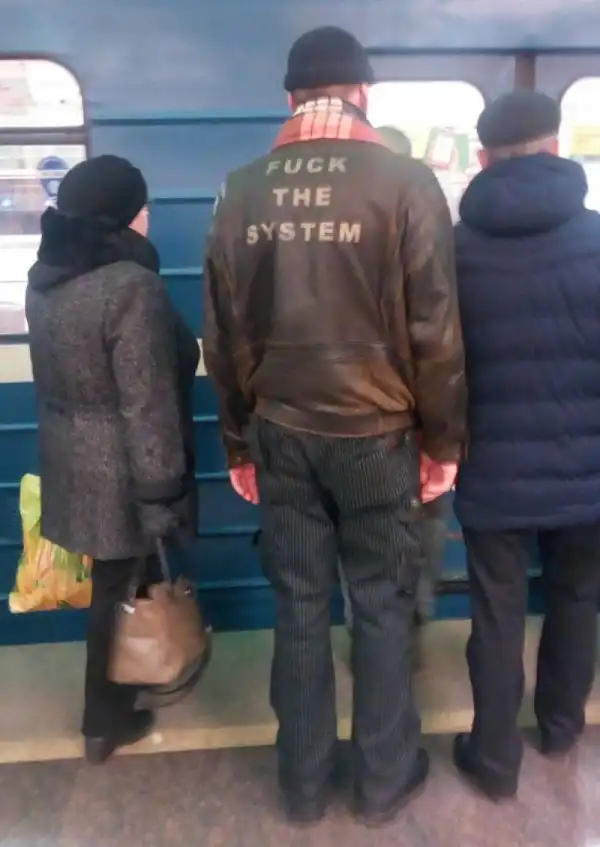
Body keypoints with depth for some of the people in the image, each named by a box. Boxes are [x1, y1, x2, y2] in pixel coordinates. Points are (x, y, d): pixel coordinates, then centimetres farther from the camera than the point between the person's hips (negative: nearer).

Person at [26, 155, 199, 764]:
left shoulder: (45, 276, 5)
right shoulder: (130, 287, -22)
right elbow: (148, 410, -23)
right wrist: (163, 496, -17)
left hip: (69, 462, 8)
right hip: (118, 473, -8)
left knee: (109, 583, 22)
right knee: (120, 589, 11)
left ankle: (112, 702, 42)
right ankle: (107, 721, 31)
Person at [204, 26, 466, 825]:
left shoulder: (242, 190, 2)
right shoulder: (406, 181, -7)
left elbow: (224, 336, 5)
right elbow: (436, 328, -8)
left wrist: (239, 442, 14)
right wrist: (443, 438, 3)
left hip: (282, 433, 3)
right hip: (375, 433, -2)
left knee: (299, 607, 13)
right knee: (382, 607, 12)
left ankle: (304, 783, 30)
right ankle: (384, 778, 29)